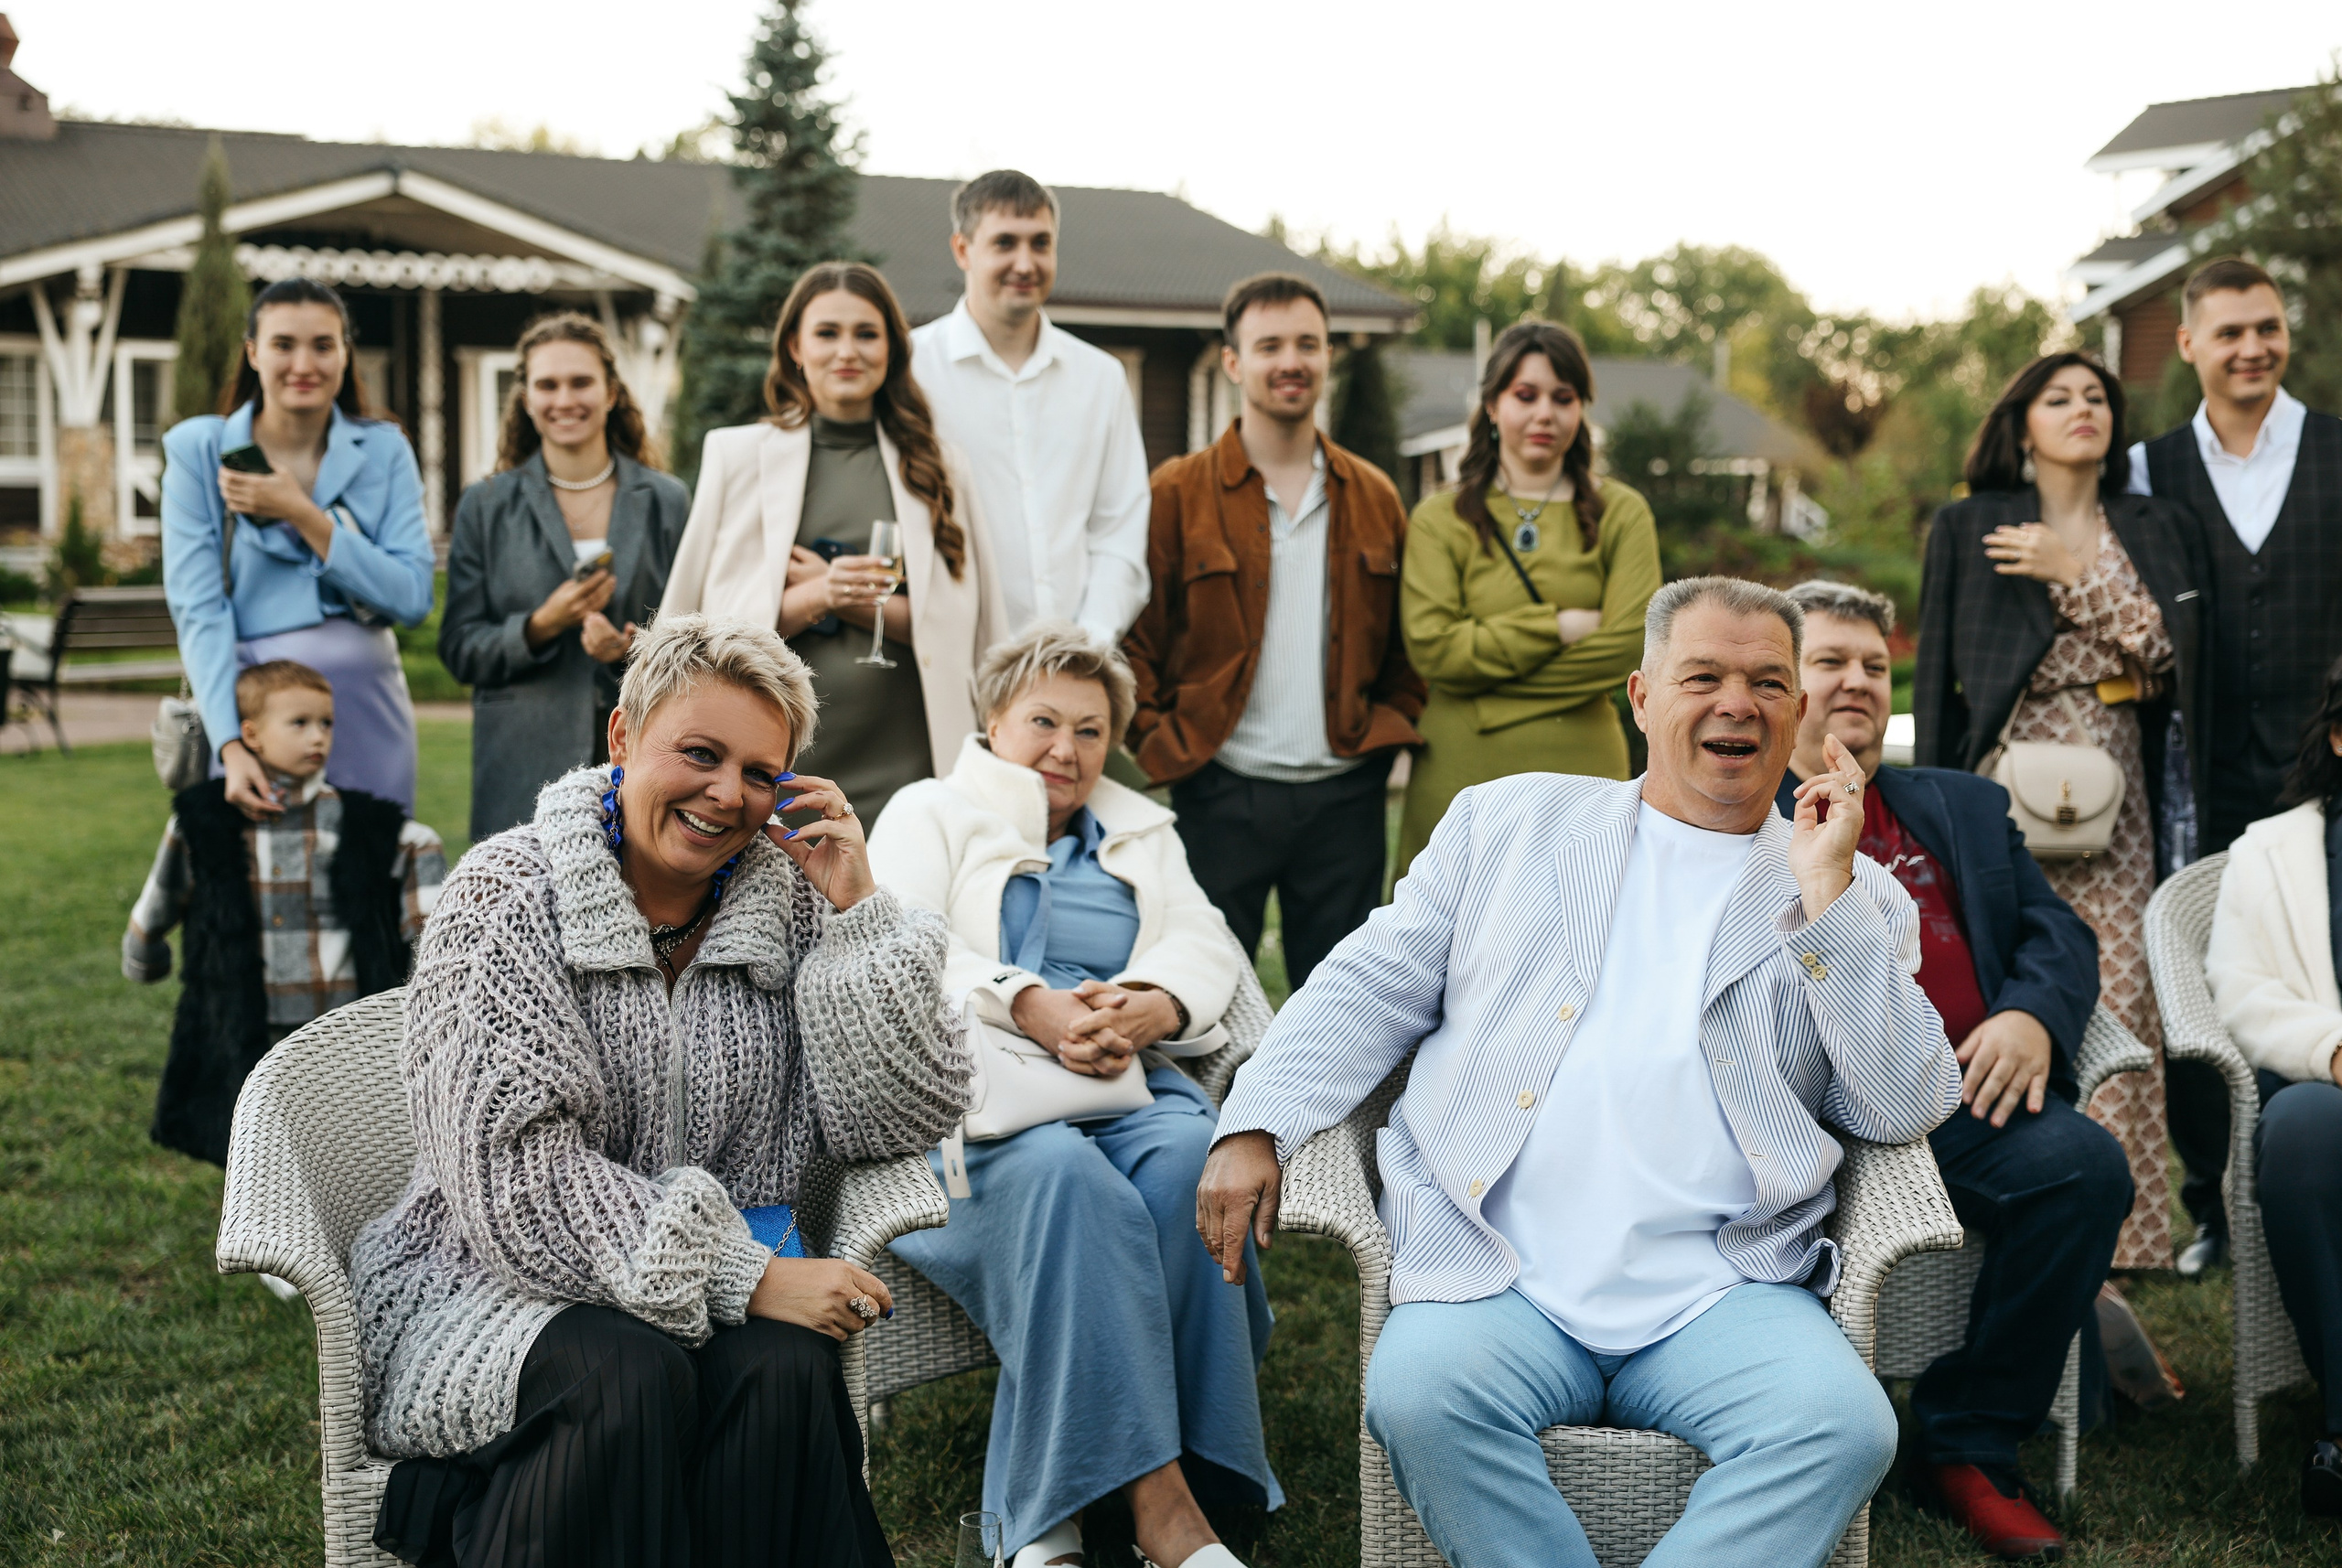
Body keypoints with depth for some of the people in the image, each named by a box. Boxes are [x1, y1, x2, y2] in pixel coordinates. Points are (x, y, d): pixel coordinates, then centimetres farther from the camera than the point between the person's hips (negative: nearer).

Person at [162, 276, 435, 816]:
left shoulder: (385, 450, 4)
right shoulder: (198, 449, -1)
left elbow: (414, 599, -5)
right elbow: (198, 610, -8)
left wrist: (302, 515, -13)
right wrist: (231, 746, -20)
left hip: (366, 706, 2)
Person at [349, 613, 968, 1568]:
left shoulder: (788, 900, 5)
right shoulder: (509, 893, -7)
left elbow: (899, 1120, 0)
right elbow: (518, 1175, -17)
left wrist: (859, 910, -9)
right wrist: (738, 1277, -22)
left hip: (722, 1279, 3)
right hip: (498, 1280, -3)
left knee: (787, 1367, -28)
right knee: (623, 1376, -33)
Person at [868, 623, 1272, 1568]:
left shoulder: (1144, 835, 30)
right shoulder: (928, 814, 20)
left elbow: (1205, 945, 12)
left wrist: (1151, 1008, -12)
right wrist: (1027, 1004, -17)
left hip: (1128, 1082, 3)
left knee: (1191, 1156, -32)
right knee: (1061, 1173, -37)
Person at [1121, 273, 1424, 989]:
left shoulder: (1373, 497, 12)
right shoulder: (1178, 493, 1)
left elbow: (1406, 642, 18)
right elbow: (1134, 639, 0)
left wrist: (1391, 728, 5)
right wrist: (1164, 748, -8)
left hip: (1345, 794, 3)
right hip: (1223, 790, -3)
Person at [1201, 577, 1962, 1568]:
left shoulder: (1856, 900, 16)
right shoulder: (1506, 823, 19)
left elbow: (1906, 1111, 4)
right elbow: (1372, 988, 16)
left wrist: (1827, 894, -2)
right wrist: (1254, 1128, 0)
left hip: (1718, 1295, 0)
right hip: (1499, 1279, 0)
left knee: (1846, 1428, -29)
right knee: (1419, 1396, -31)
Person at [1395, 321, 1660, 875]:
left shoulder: (1621, 514, 7)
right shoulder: (1440, 519, 6)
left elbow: (1629, 645, -6)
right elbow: (1431, 648, -7)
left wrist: (1489, 670, -7)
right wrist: (1559, 626, -9)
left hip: (1581, 772, 0)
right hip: (1462, 778, 0)